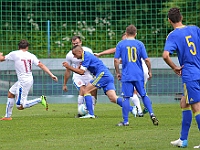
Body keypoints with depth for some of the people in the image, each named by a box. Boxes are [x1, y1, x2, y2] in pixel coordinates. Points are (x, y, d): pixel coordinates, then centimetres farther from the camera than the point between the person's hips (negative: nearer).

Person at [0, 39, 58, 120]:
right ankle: (7, 116, 28)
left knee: (20, 106, -6)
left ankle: (40, 100, -14)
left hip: (23, 82, -8)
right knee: (10, 93, 23)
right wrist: (51, 75, -3)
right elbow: (41, 65, -4)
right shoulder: (31, 56, 2)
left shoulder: (14, 54, -10)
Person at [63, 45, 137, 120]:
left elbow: (81, 72, -10)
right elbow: (82, 72, 29)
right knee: (113, 98, -4)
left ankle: (90, 114, -9)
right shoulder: (86, 55, 25)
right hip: (108, 76, 10)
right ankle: (132, 109, -18)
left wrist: (69, 67, -4)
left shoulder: (86, 56, -6)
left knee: (86, 91, -4)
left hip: (103, 74, -10)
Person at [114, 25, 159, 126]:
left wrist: (117, 72, 10)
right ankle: (151, 114, 0)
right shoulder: (139, 44, 3)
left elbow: (116, 60, -1)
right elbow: (146, 60, 0)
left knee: (126, 97, 1)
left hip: (126, 76, -1)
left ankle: (125, 121, 2)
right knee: (144, 95, 13)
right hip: (139, 75, 1)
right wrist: (150, 71, 13)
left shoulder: (120, 44, 2)